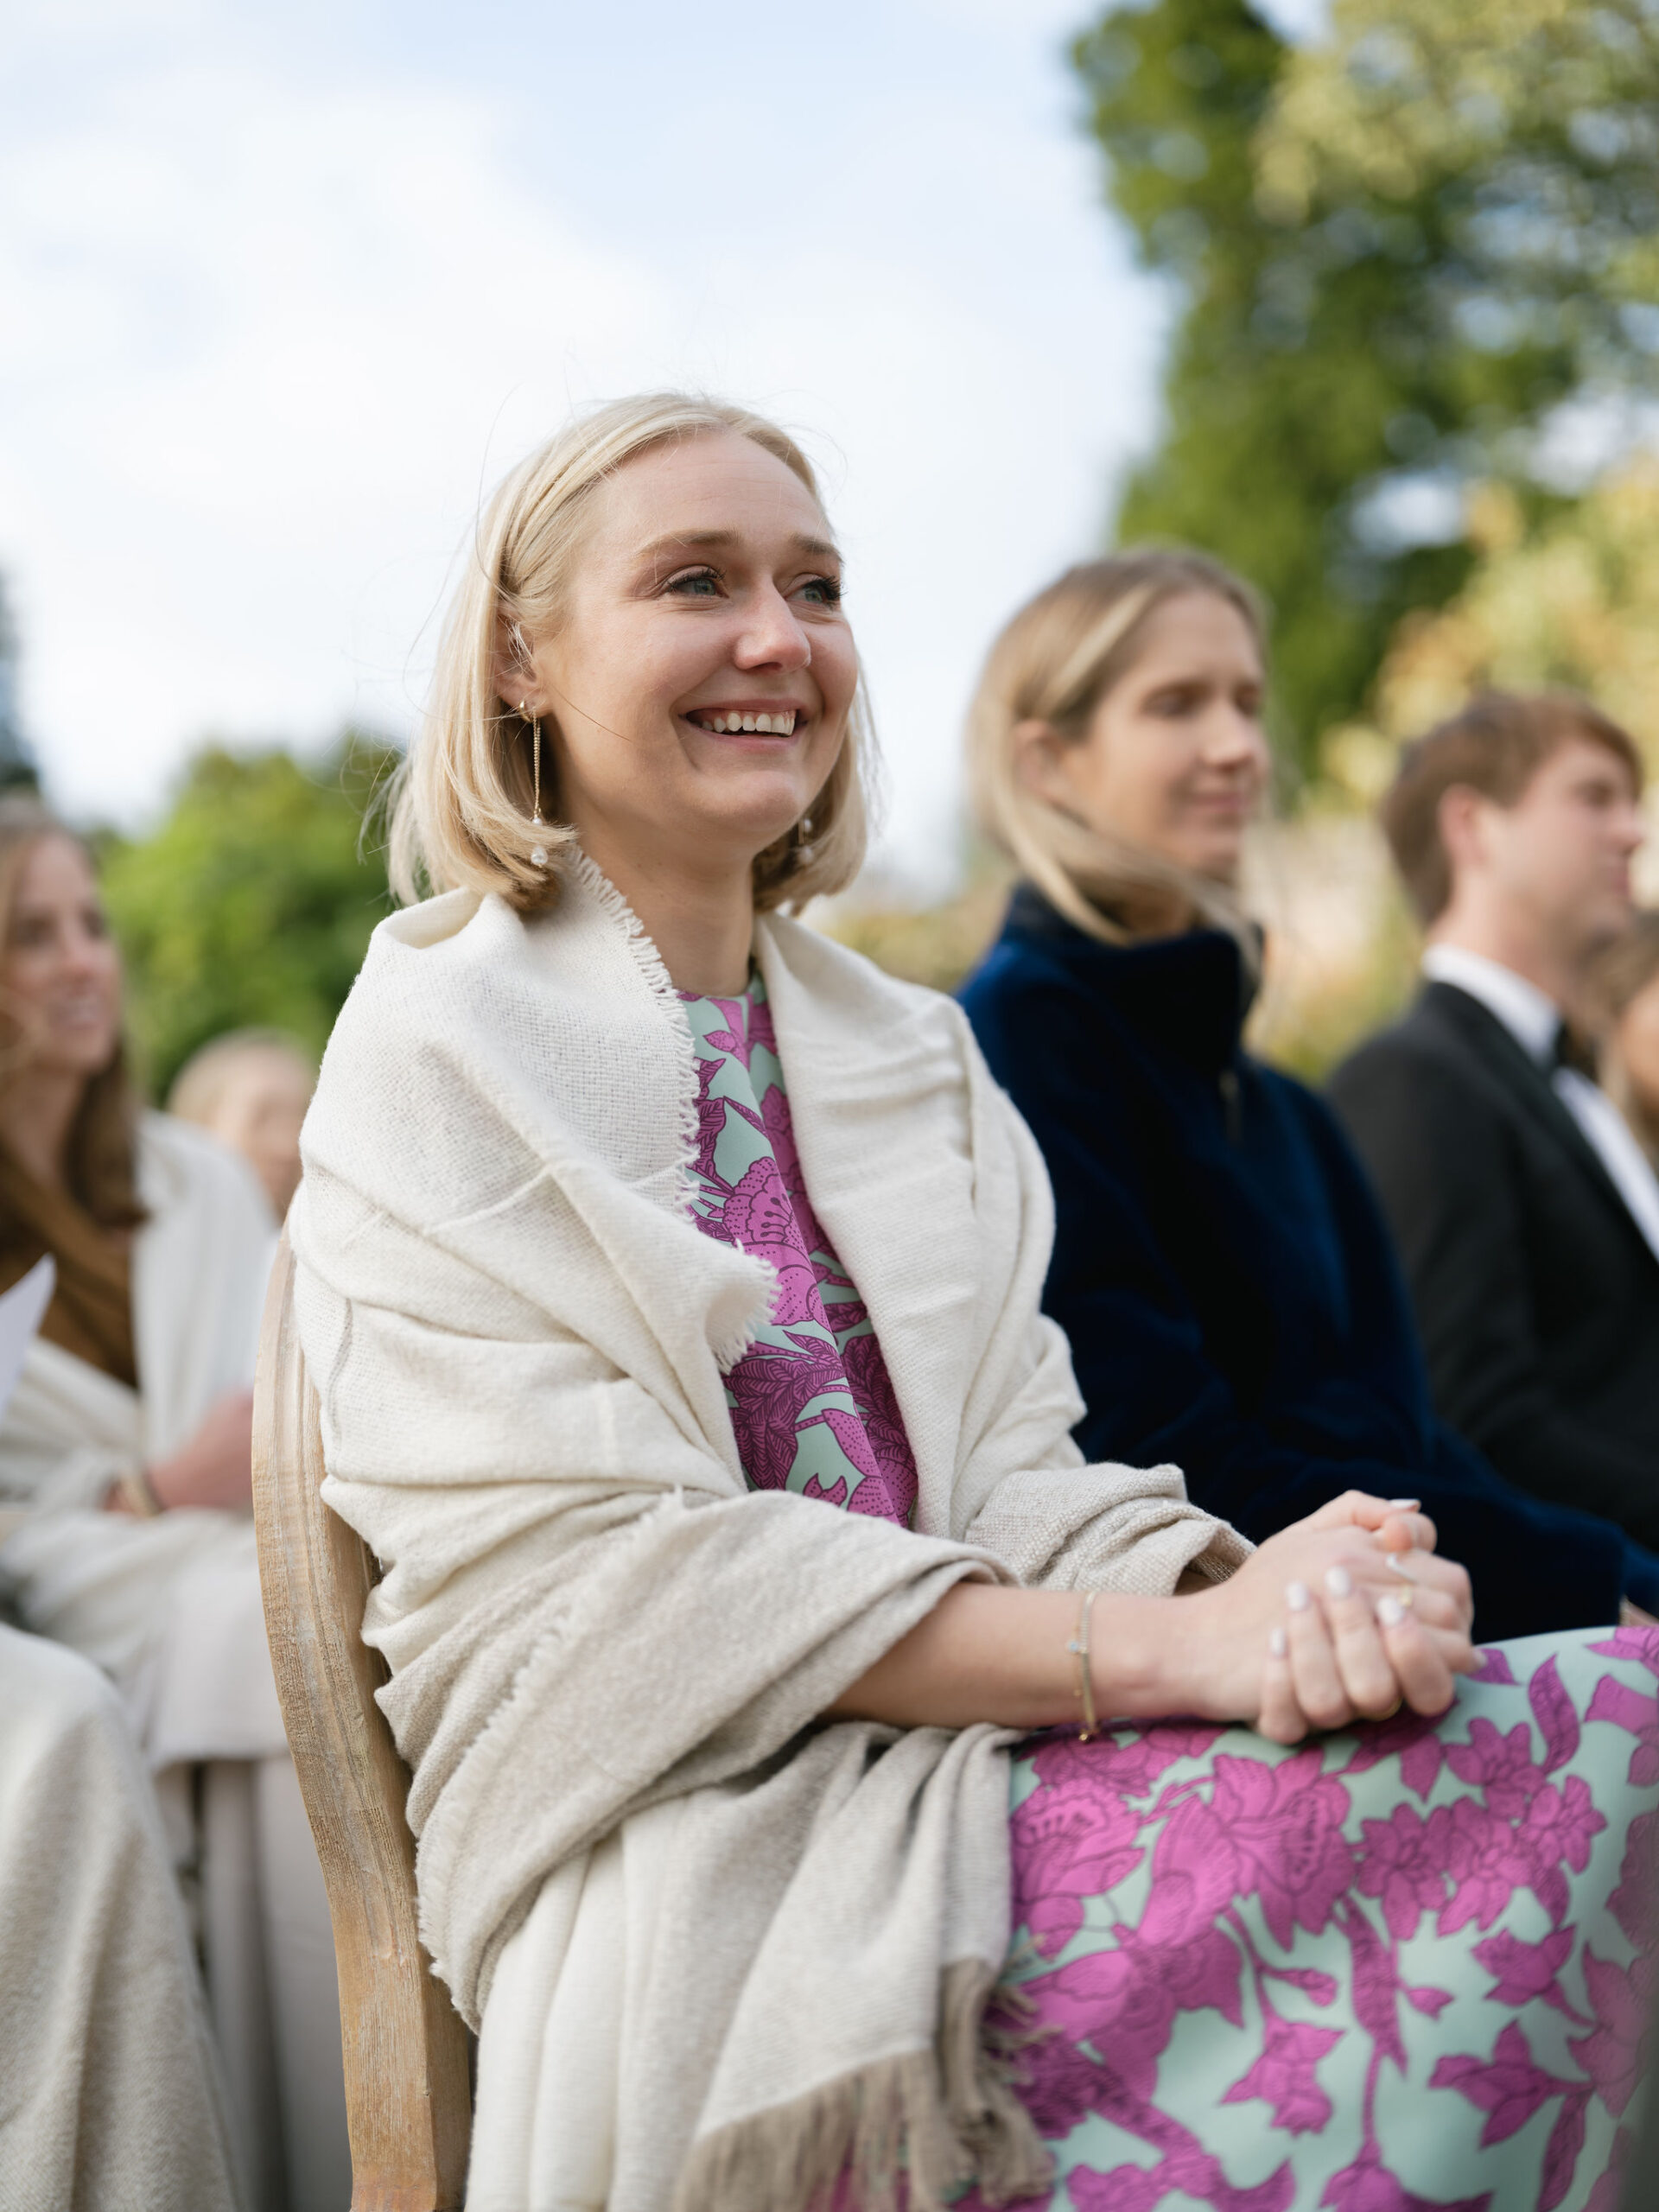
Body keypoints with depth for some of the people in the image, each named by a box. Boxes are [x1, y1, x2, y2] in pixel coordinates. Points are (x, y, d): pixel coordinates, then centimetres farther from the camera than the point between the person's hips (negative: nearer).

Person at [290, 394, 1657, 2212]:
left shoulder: (906, 1053, 18)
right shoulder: (442, 1051, -2)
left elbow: (1014, 1475, 10)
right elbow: (591, 1581, -12)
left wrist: (1249, 1584, -15)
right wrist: (1164, 1652, -21)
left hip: (962, 1787, 6)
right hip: (700, 1877, -6)